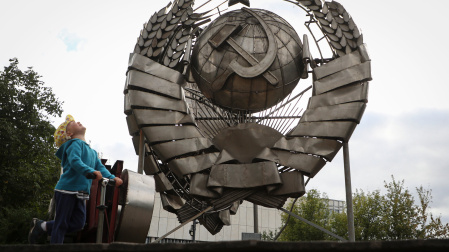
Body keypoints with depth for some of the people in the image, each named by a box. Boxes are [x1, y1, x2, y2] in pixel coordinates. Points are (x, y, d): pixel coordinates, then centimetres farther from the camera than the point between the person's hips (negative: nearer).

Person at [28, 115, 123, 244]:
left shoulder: (92, 151, 20)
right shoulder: (75, 144, -6)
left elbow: (100, 167, 12)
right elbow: (75, 161, -24)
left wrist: (113, 178, -5)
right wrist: (91, 171, -39)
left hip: (80, 193, 8)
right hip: (67, 189, -8)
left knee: (78, 223, 5)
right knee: (62, 223, -2)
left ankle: (42, 226, 18)